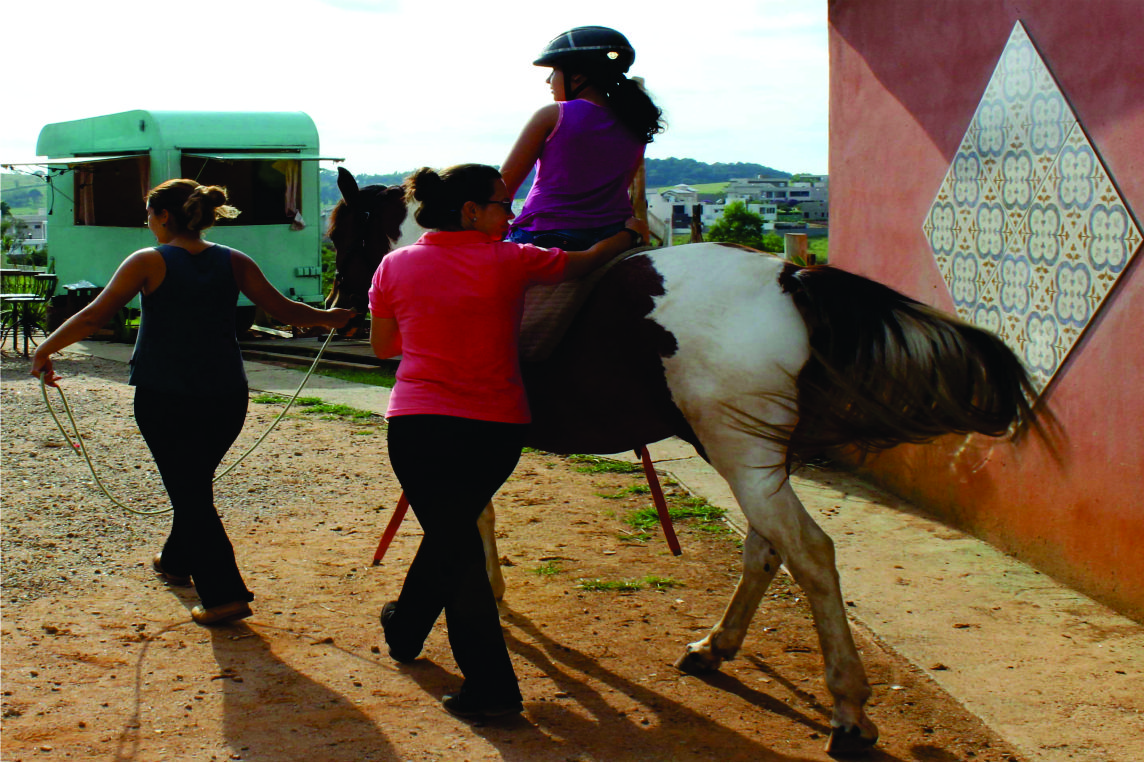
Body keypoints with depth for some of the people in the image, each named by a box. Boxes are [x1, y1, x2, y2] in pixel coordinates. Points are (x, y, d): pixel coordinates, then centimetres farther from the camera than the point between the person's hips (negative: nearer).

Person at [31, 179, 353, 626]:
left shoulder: (149, 263, -6)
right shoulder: (232, 263, 4)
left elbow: (95, 316, -9)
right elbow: (283, 310, 4)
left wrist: (45, 351, 2)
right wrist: (330, 317, 21)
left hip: (164, 398, -4)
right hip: (225, 397, 5)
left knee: (189, 491, 1)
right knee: (195, 483, 24)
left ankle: (224, 593, -6)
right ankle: (177, 561, 44)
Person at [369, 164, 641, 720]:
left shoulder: (395, 266, 0)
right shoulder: (512, 262, -5)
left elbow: (382, 345, 13)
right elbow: (587, 261, 10)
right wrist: (629, 235, 29)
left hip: (415, 425, 0)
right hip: (496, 429, 0)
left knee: (449, 535, 7)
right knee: (452, 531, 23)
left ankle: (491, 685, 2)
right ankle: (406, 629, 44)